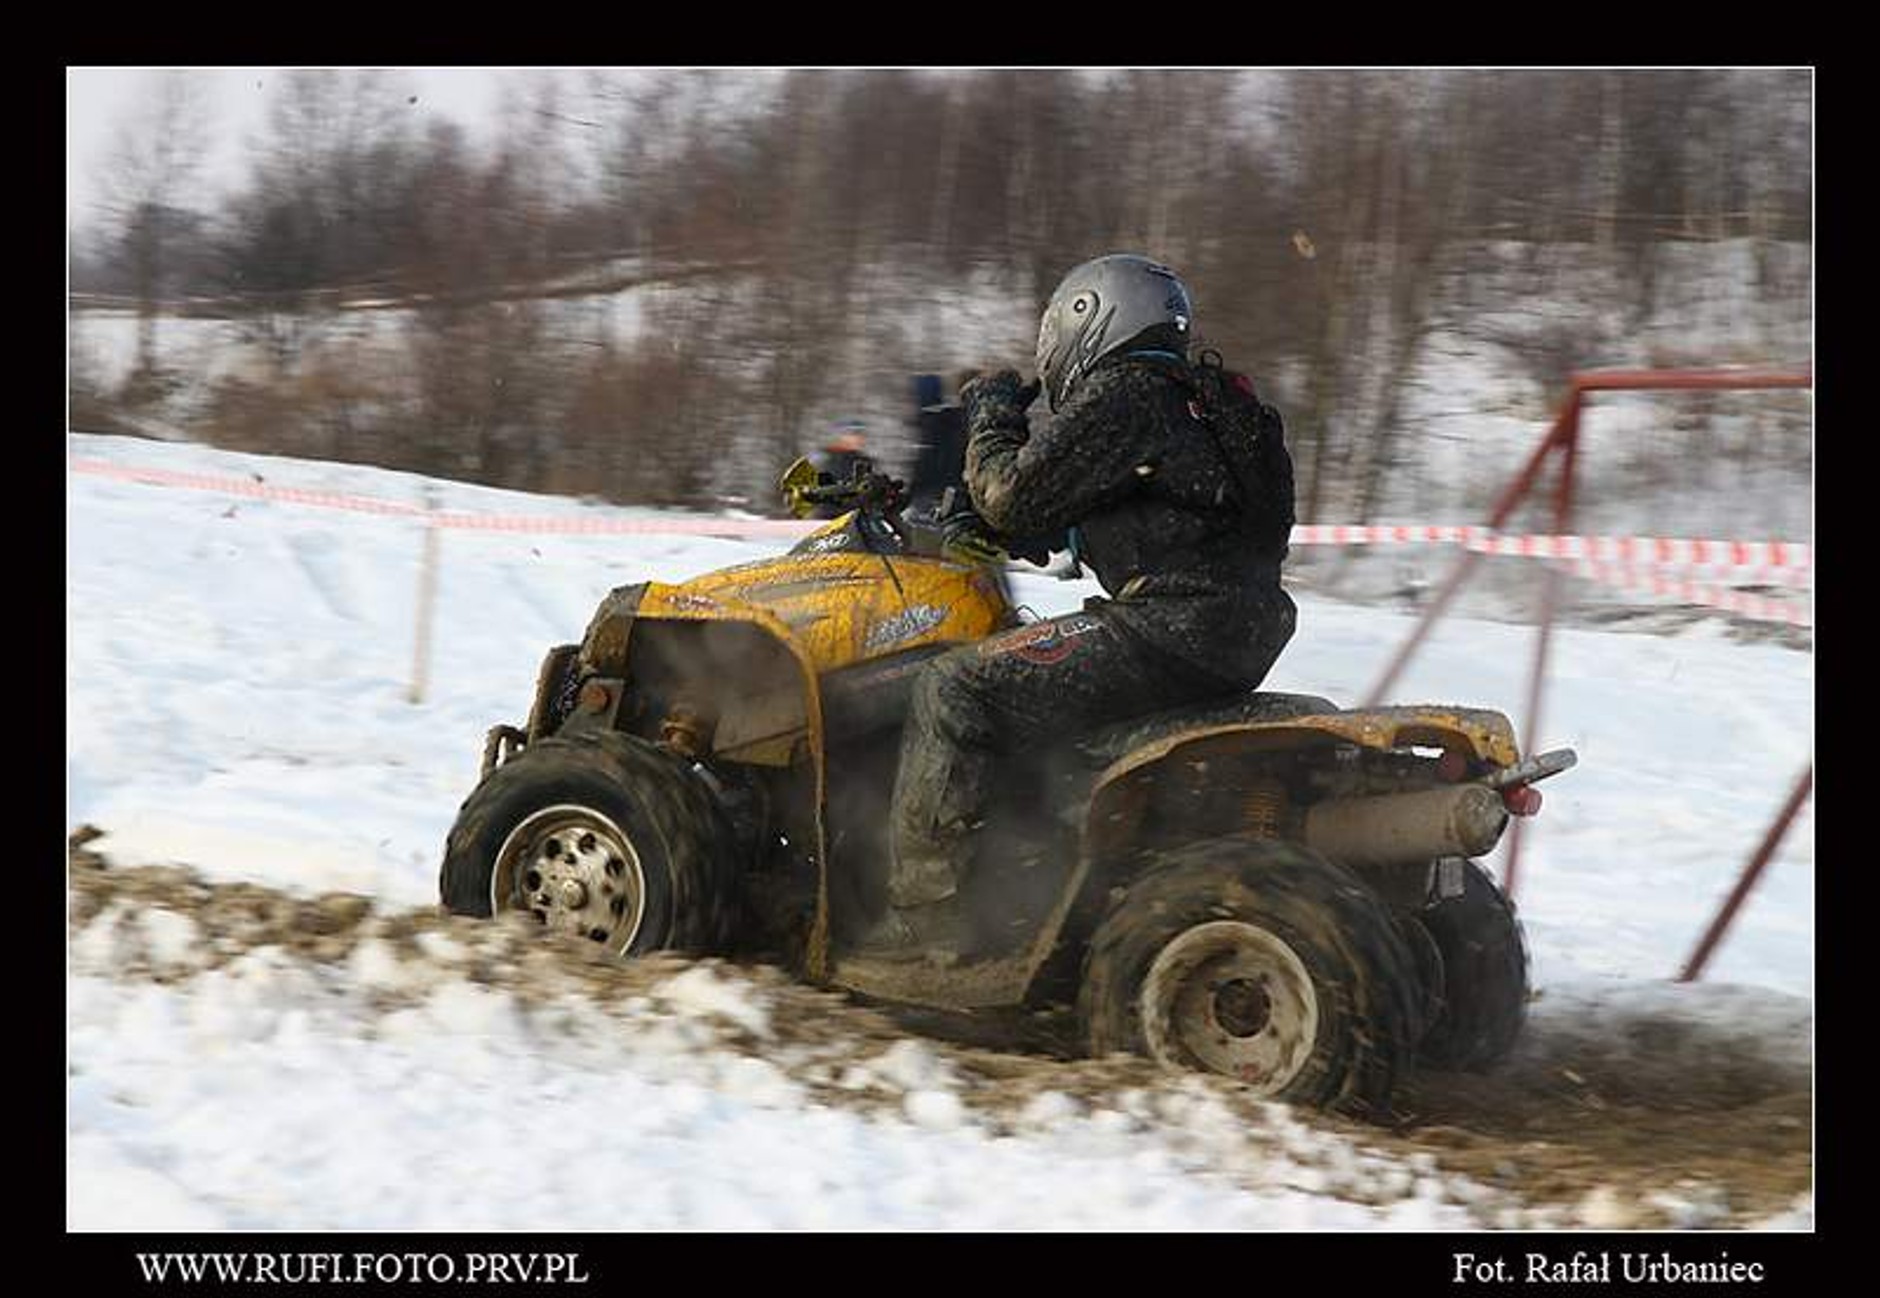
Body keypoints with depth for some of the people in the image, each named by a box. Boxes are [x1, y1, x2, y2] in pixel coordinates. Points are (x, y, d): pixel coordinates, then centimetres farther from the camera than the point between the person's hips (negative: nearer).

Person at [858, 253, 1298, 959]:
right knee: (1003, 666, 27)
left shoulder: (1122, 393, -7)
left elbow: (1016, 499, -10)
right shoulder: (1192, 396, 25)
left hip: (1172, 629, -11)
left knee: (953, 690, -12)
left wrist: (992, 419, 7)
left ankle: (924, 906, -13)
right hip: (1232, 632, 11)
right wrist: (974, 521, 27)